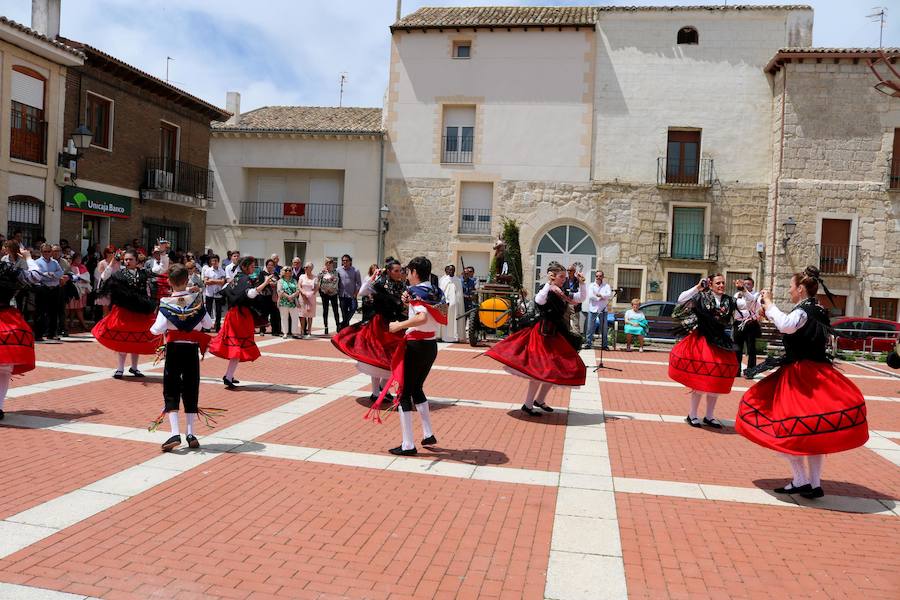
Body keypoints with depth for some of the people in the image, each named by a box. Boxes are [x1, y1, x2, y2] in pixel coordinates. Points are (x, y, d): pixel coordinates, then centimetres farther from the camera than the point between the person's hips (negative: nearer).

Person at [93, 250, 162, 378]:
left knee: (138, 341, 9)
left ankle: (134, 367, 24)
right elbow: (104, 277, -12)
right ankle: (120, 369, 14)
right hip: (123, 311, -2)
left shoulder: (143, 273, 4)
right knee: (122, 339, 4)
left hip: (140, 312, 2)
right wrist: (113, 262, -16)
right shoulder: (120, 273, 0)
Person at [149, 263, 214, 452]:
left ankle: (175, 433, -9)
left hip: (173, 349, -2)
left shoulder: (166, 303, -9)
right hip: (191, 349, 2)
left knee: (171, 391, 4)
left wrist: (152, 328, 6)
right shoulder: (197, 299, -3)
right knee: (191, 390, 11)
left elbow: (158, 329, -16)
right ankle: (190, 433, 13)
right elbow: (208, 324, 1)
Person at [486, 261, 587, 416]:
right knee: (541, 369, -10)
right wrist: (549, 284, -34)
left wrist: (581, 284, 4)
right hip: (544, 335, -9)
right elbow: (539, 300, -34)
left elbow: (581, 299, 17)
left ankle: (539, 400, 25)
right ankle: (528, 405, -2)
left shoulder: (563, 294, 11)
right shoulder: (546, 291, -12)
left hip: (557, 336, 9)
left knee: (556, 370, 11)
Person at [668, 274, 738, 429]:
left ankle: (709, 416, 21)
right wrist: (697, 287, -19)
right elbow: (681, 300, -15)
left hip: (720, 343, 4)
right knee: (699, 379, -4)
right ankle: (692, 415, 9)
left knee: (717, 381, 8)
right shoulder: (702, 296, -4)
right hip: (702, 341, -4)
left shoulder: (729, 301, 7)